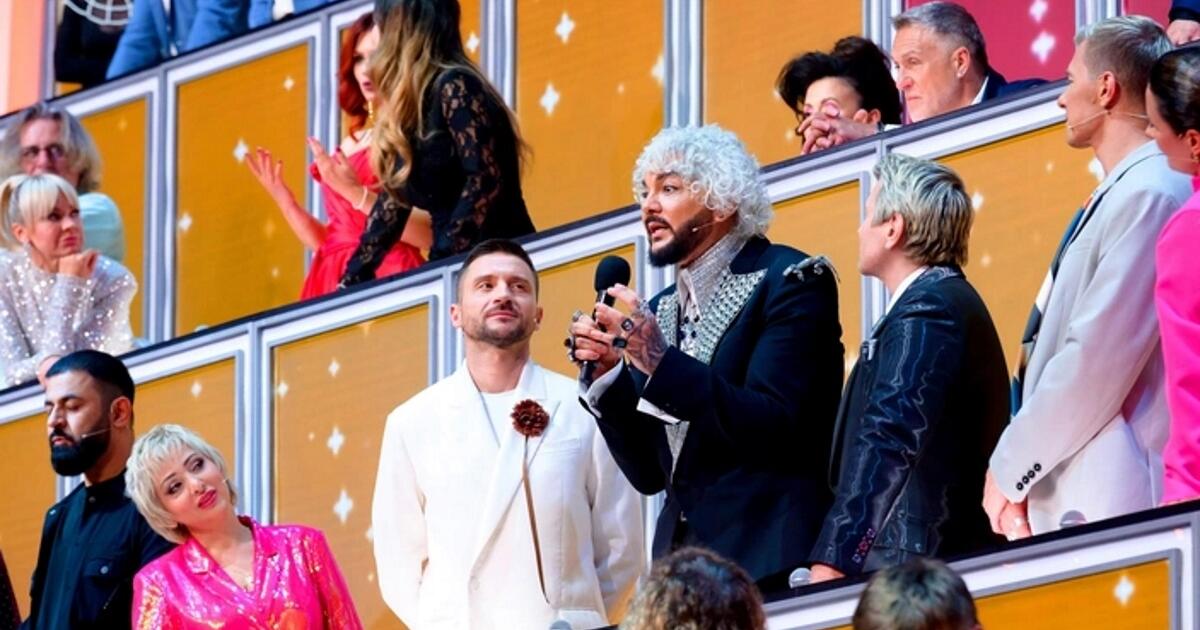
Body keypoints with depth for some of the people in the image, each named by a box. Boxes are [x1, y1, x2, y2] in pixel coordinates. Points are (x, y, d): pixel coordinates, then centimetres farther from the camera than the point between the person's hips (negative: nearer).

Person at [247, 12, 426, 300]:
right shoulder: (352, 143, 18)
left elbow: (430, 234, -13)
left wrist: (357, 194, -19)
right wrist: (282, 197, 6)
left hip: (384, 282, -6)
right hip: (335, 284, 6)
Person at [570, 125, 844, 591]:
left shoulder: (789, 282, -5)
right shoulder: (660, 311, 14)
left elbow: (778, 430, -17)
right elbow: (649, 473, 12)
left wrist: (663, 365, -23)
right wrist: (607, 375, -2)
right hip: (682, 565, 6)